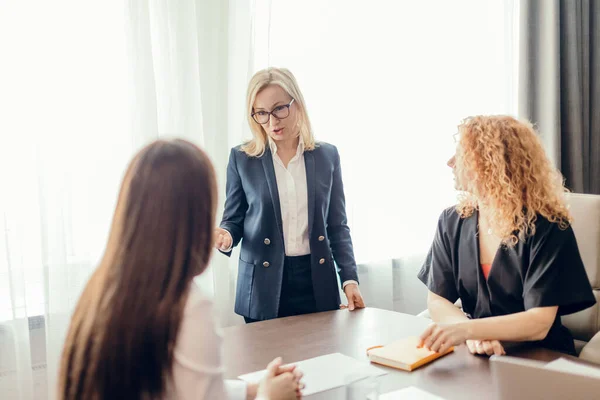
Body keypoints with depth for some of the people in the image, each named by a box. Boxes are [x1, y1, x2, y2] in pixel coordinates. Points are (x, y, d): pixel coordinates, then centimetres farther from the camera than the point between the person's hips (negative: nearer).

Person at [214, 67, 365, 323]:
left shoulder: (327, 156, 3)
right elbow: (234, 220, 5)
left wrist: (349, 279, -2)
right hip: (264, 287, -1)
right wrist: (225, 236, -18)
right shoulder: (241, 158, -1)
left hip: (317, 284, 2)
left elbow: (337, 226, 6)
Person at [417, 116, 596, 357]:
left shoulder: (547, 228, -13)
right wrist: (473, 334, -20)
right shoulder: (452, 222, 0)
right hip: (477, 357, 4)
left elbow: (539, 323, -18)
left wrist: (466, 329, -31)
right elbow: (437, 301, 0)